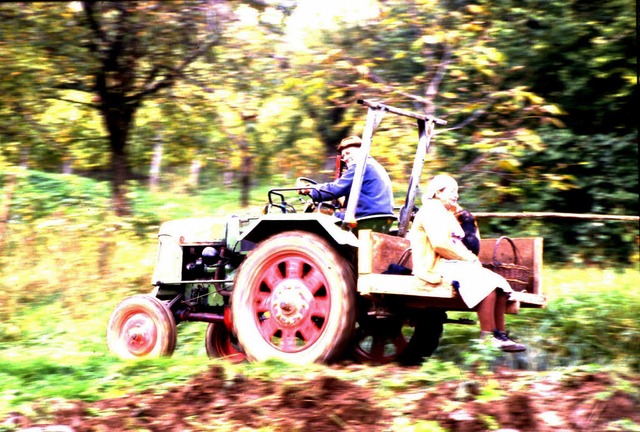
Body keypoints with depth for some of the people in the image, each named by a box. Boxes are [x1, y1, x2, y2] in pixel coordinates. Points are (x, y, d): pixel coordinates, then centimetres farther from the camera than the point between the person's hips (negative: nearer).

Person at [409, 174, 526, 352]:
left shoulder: (449, 212, 26)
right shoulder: (431, 210, -6)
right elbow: (439, 244, -18)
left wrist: (470, 258, 4)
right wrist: (467, 258, -13)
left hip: (455, 264, 10)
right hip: (437, 267, -10)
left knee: (500, 284, -6)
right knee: (486, 282, -28)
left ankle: (501, 335, -11)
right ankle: (487, 336, -26)